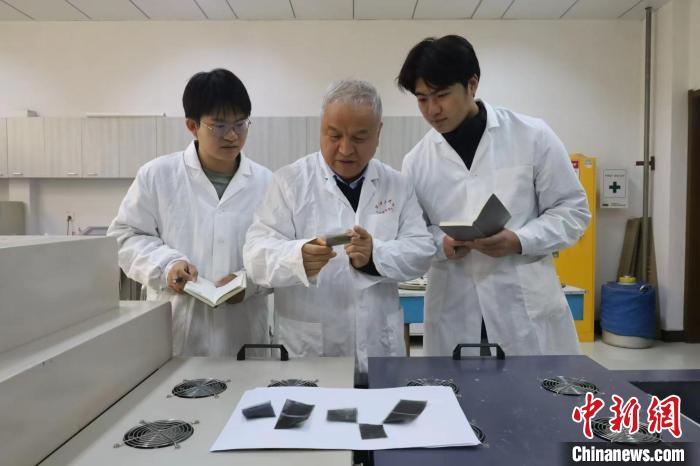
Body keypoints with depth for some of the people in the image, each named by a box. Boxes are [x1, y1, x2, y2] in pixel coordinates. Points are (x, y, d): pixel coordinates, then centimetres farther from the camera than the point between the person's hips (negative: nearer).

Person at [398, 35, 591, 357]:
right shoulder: (416, 161, 4)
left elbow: (573, 210, 2)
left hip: (528, 313, -1)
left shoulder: (532, 136, -1)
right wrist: (441, 244, -13)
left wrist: (519, 241, -15)